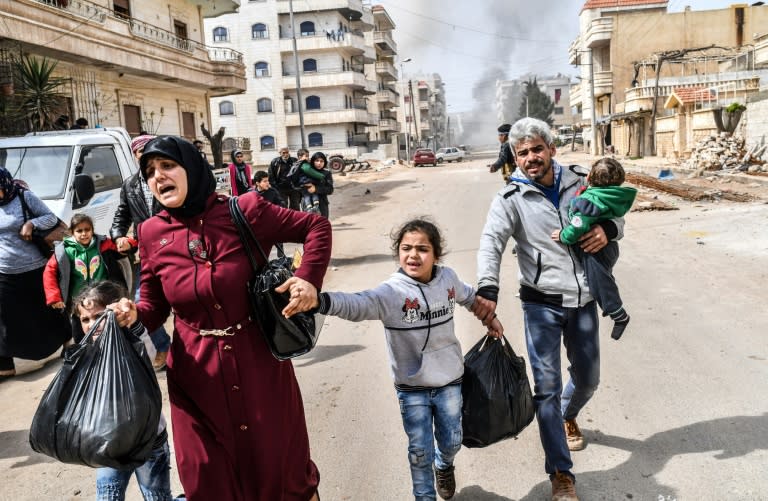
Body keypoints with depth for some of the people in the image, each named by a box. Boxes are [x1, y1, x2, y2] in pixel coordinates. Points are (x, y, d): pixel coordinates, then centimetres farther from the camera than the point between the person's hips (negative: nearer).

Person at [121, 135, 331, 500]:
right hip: (196, 371, 3)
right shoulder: (152, 234, -2)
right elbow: (154, 304, 5)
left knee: (277, 460, 15)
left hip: (258, 360, -2)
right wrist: (133, 315, -17)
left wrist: (309, 279, -16)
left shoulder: (243, 211, -11)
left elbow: (316, 227, -3)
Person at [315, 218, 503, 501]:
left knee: (451, 441, 21)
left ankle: (444, 466, 56)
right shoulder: (391, 292, -23)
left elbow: (468, 296, 15)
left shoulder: (448, 278, -8)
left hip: (449, 380, 4)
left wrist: (490, 318, 22)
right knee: (420, 451, 7)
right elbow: (356, 305, -40)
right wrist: (319, 300, -56)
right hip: (412, 386, -3)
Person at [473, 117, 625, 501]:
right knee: (547, 387, -3)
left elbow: (615, 214, 14)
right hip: (542, 304, -4)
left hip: (583, 300, 4)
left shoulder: (579, 181, 3)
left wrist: (607, 229, -11)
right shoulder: (511, 199, -9)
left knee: (587, 378, 19)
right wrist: (488, 289, -40)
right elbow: (491, 242, -23)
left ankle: (568, 416, 53)